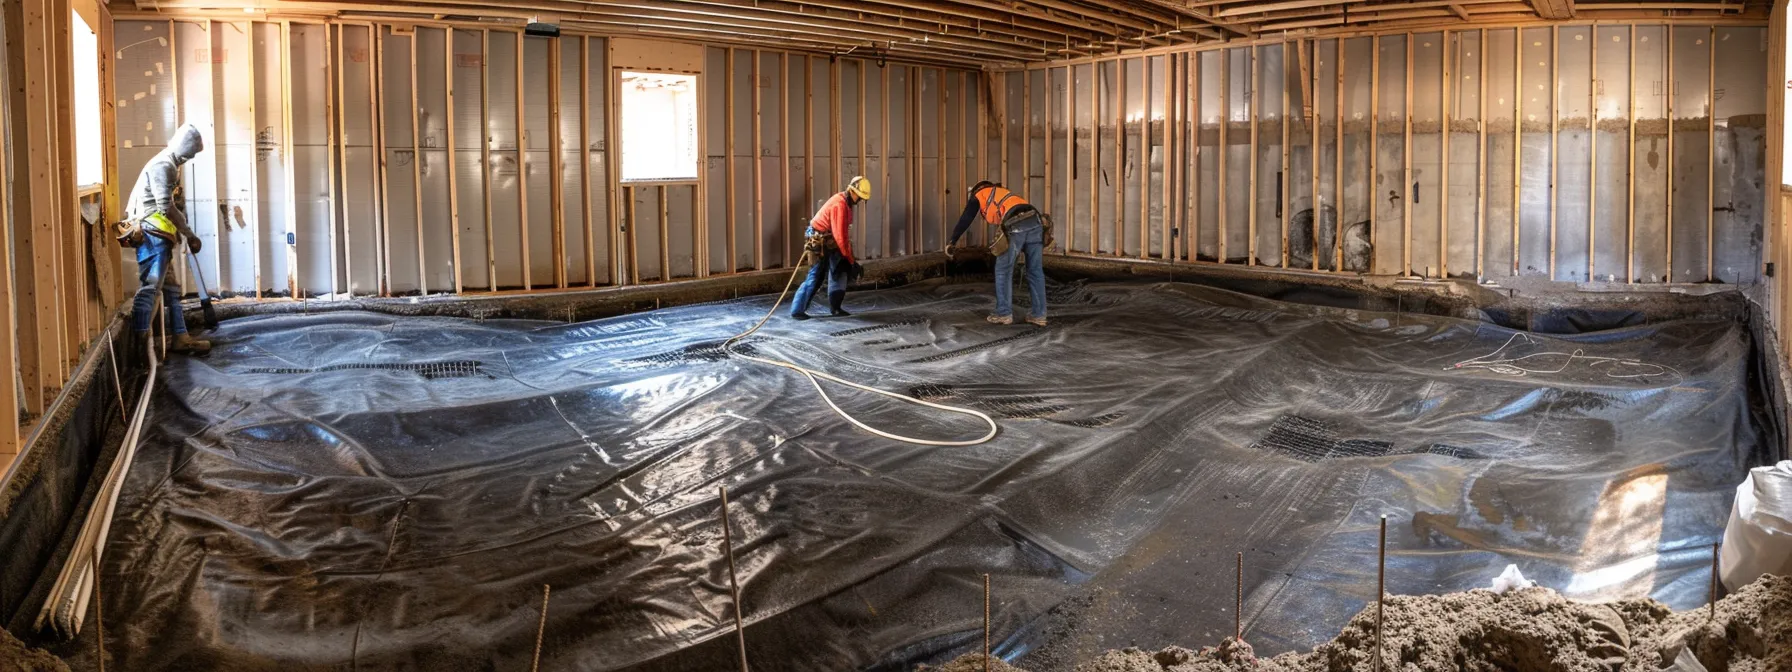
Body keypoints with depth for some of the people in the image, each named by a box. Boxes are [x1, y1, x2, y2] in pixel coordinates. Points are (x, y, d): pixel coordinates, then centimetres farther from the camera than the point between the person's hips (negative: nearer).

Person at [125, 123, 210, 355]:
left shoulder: (168, 165, 19)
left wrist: (179, 231, 15)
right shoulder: (163, 166, -13)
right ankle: (138, 342, -16)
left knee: (171, 287, 13)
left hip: (158, 236, 11)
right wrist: (189, 234, -14)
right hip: (152, 234, -11)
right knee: (150, 286, -14)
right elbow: (166, 207, -19)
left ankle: (180, 338, 17)